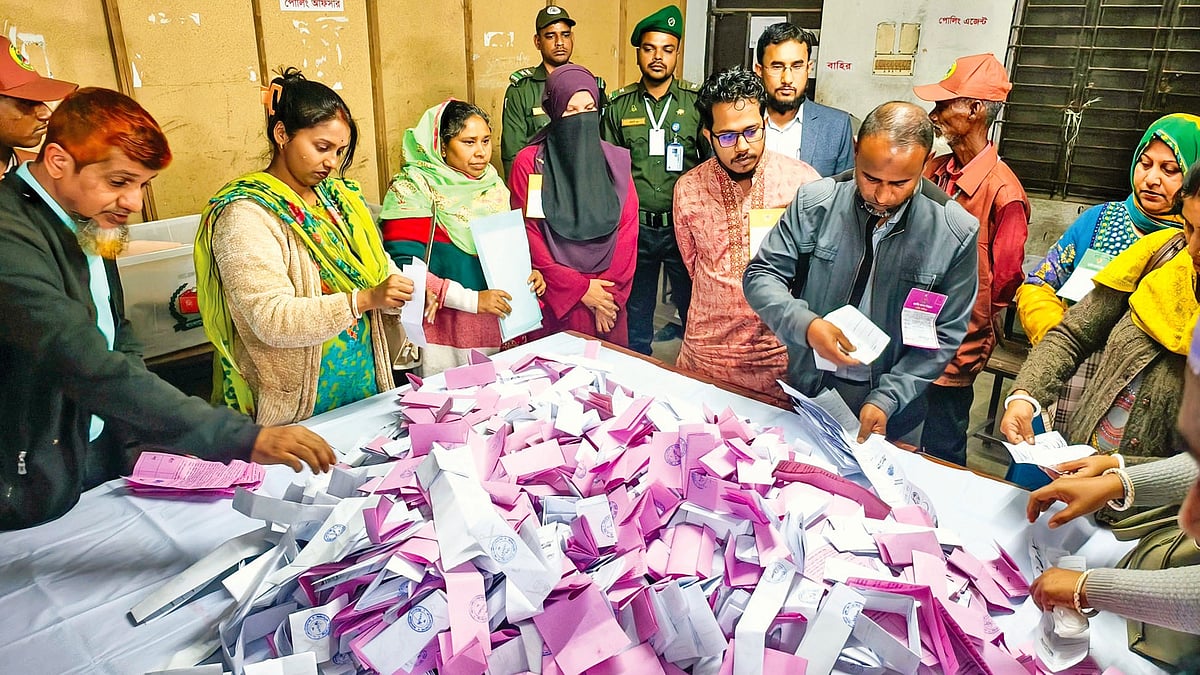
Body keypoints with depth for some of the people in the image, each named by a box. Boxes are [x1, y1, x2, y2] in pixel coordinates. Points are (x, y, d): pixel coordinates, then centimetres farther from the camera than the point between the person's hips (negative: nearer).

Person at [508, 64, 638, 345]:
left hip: (608, 300, 3)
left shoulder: (616, 161, 5)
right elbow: (528, 235, -8)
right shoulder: (529, 163, -4)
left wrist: (612, 293, -9)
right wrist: (581, 289, -11)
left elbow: (628, 230, 0)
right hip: (553, 300, -2)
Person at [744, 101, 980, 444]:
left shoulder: (957, 232, -14)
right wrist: (806, 325, -28)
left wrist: (886, 400, -17)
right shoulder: (815, 202, -14)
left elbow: (945, 335, -9)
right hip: (808, 386, 1)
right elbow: (761, 275, -10)